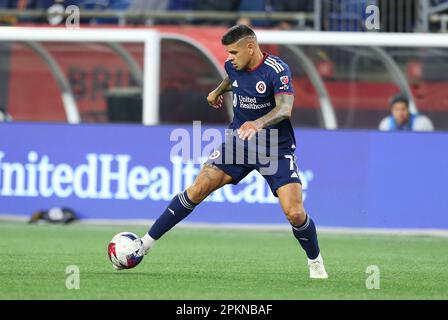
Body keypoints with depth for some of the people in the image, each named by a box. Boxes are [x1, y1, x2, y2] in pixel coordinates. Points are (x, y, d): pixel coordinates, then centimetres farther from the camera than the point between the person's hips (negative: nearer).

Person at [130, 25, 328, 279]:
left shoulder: (277, 70, -20)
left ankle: (315, 261, 11)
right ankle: (148, 242, -4)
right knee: (198, 190, -11)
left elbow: (284, 108, -35)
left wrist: (259, 123, -52)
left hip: (277, 150, -4)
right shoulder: (233, 67, -1)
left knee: (294, 213, -17)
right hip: (239, 142, 4)